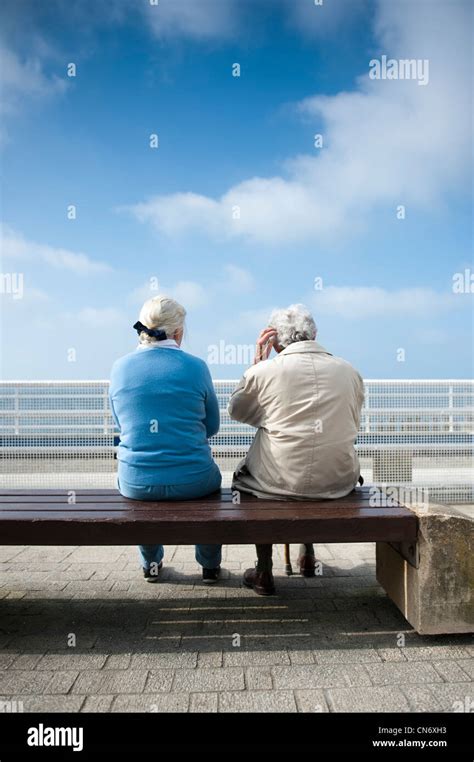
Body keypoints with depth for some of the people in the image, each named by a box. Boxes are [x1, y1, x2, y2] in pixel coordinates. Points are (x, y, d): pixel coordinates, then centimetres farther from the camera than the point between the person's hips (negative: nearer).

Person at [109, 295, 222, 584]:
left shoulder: (120, 367, -3)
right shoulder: (195, 366, -9)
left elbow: (122, 424, 11)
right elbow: (212, 426, 3)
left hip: (135, 484, 2)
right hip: (191, 481, -2)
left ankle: (151, 563, 49)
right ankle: (210, 565, 42)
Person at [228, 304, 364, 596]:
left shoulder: (263, 371, -9)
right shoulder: (350, 372, 2)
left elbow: (237, 411, 10)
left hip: (278, 483, -3)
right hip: (338, 483, 3)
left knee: (250, 473, 29)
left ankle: (264, 573, 31)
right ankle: (308, 554, 45)